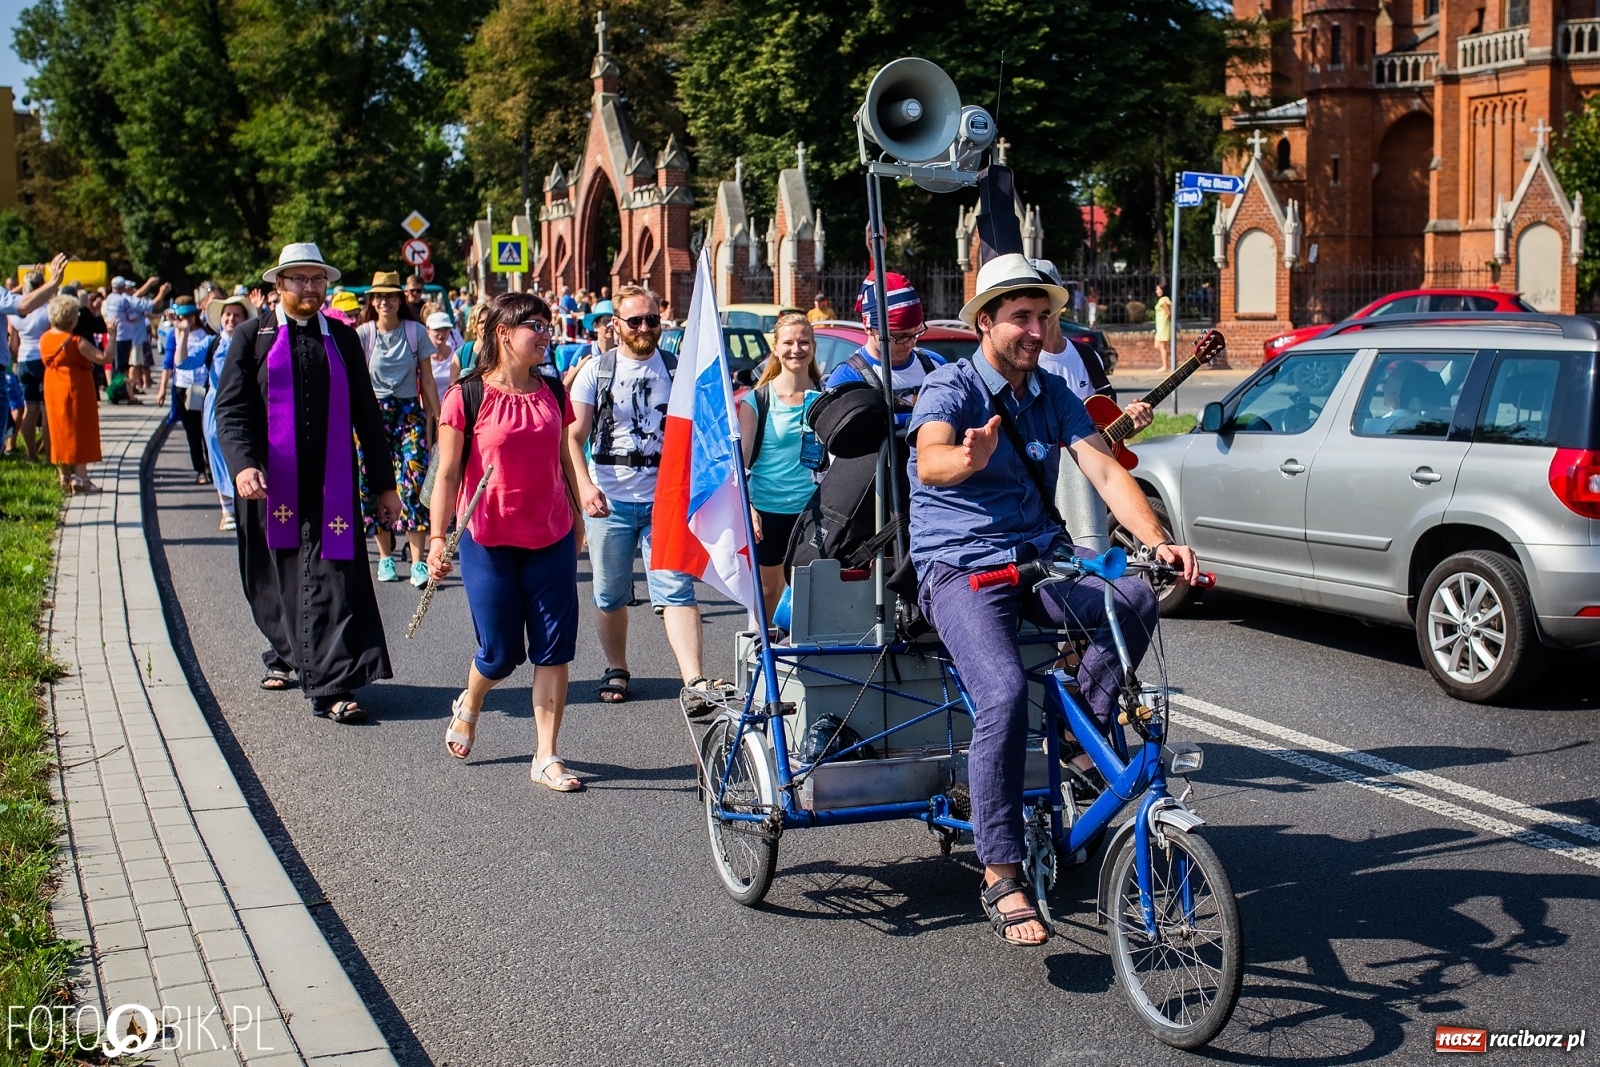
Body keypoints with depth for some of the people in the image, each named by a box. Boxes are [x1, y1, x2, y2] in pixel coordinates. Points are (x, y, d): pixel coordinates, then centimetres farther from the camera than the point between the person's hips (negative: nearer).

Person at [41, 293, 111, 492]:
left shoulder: (45, 339, 2)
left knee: (60, 432, 14)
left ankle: (65, 476, 17)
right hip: (76, 390, -7)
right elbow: (105, 358, -24)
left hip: (54, 392, 7)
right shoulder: (76, 342, -19)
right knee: (80, 433, -1)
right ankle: (80, 478, -3)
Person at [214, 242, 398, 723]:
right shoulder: (252, 337, 7)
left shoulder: (343, 337, 11)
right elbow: (231, 409, -1)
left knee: (331, 582, -7)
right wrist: (243, 463, -19)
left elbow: (366, 412, 13)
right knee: (275, 579, 12)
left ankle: (330, 687, -7)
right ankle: (283, 655, 35)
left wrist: (384, 482, 11)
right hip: (271, 483, 0)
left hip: (331, 484, 0)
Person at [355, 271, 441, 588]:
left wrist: (439, 418, 3)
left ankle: (418, 562, -11)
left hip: (410, 412, 0)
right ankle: (385, 557, 17)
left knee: (413, 482, -11)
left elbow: (427, 380, 5)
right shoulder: (362, 334, 1)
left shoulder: (416, 332, 2)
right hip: (373, 413, 1)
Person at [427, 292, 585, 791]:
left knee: (554, 648, -1)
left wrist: (577, 524, 17)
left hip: (552, 540, 4)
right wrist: (438, 536, -12)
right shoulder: (467, 396, -7)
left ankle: (546, 757, 9)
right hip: (490, 542, -4)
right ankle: (467, 708, 39)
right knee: (501, 654, 5)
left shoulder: (553, 393, 6)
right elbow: (447, 473, -6)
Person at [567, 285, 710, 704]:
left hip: (665, 500, 0)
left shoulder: (677, 371, 7)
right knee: (610, 595, 10)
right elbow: (573, 436, -2)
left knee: (676, 590, -11)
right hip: (609, 501, 1)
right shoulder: (596, 371, 4)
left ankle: (694, 681, -18)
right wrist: (585, 485, -18)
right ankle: (616, 670, 29)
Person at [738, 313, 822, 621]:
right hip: (767, 510, -1)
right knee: (768, 589, 10)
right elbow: (740, 459, -3)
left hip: (813, 510, 1)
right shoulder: (757, 399, -1)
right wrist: (746, 507, -16)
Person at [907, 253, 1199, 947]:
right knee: (1005, 695, -29)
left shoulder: (1053, 395, 10)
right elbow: (929, 460, -28)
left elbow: (1105, 471, -3)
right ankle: (1000, 878, -20)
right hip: (960, 568, -5)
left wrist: (1157, 543, -21)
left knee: (1134, 599, -26)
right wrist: (968, 459, -54)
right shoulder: (951, 387, -7)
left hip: (1040, 559, 5)